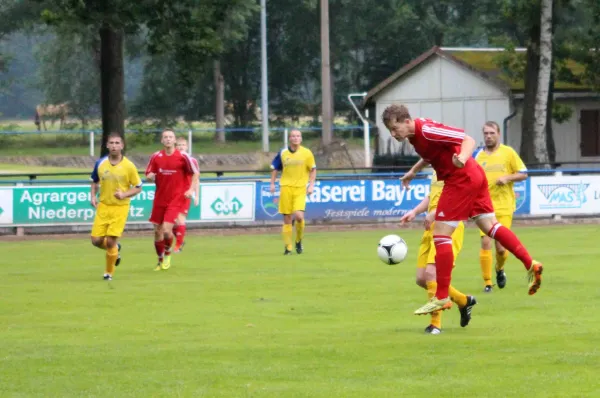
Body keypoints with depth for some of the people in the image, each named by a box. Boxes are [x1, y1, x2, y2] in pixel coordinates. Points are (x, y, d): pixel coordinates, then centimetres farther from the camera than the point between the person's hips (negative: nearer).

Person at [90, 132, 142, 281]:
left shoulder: (129, 166, -9)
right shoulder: (100, 163, 0)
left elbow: (138, 188, -1)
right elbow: (95, 182, 17)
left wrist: (125, 194, -18)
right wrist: (93, 196, 0)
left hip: (120, 208, -3)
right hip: (103, 206, 3)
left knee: (110, 241, -10)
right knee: (96, 240, -3)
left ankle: (109, 272, 11)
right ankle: (115, 249, 32)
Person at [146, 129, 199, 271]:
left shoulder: (183, 157, -7)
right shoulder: (156, 157, 2)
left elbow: (195, 173, 3)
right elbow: (149, 175, 10)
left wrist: (191, 189, -8)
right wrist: (150, 176, -14)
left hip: (176, 199, -3)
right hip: (159, 199, 4)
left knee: (167, 230, -15)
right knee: (157, 231, 6)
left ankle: (167, 254, 14)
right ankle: (160, 260, 25)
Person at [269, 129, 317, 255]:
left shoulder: (306, 153, 2)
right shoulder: (283, 153, 5)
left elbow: (313, 169, 9)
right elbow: (275, 168, 15)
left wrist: (311, 185, 0)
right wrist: (272, 184, 6)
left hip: (300, 189, -1)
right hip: (286, 188, 1)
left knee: (299, 216, -18)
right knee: (287, 219, 0)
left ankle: (299, 241, 8)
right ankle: (288, 248, 8)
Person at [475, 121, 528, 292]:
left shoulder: (508, 152, 3)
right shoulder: (479, 156, 9)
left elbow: (523, 174, 3)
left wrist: (507, 177, -12)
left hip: (504, 207, -1)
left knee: (501, 247, -5)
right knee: (486, 243, -11)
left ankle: (500, 269, 29)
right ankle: (487, 282, -3)